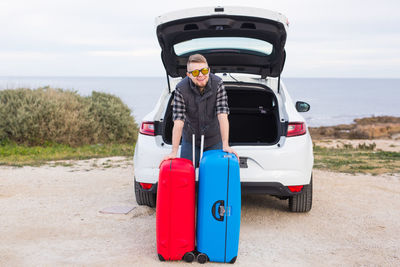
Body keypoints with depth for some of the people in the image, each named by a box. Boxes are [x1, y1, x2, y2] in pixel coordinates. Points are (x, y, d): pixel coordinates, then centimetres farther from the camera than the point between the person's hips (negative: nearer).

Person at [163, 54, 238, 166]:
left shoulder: (217, 84, -18)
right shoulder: (181, 89, -21)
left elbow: (222, 116, -23)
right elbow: (178, 122, -24)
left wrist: (225, 145, -31)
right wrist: (174, 152, -30)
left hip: (214, 140, 1)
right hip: (190, 140, 0)